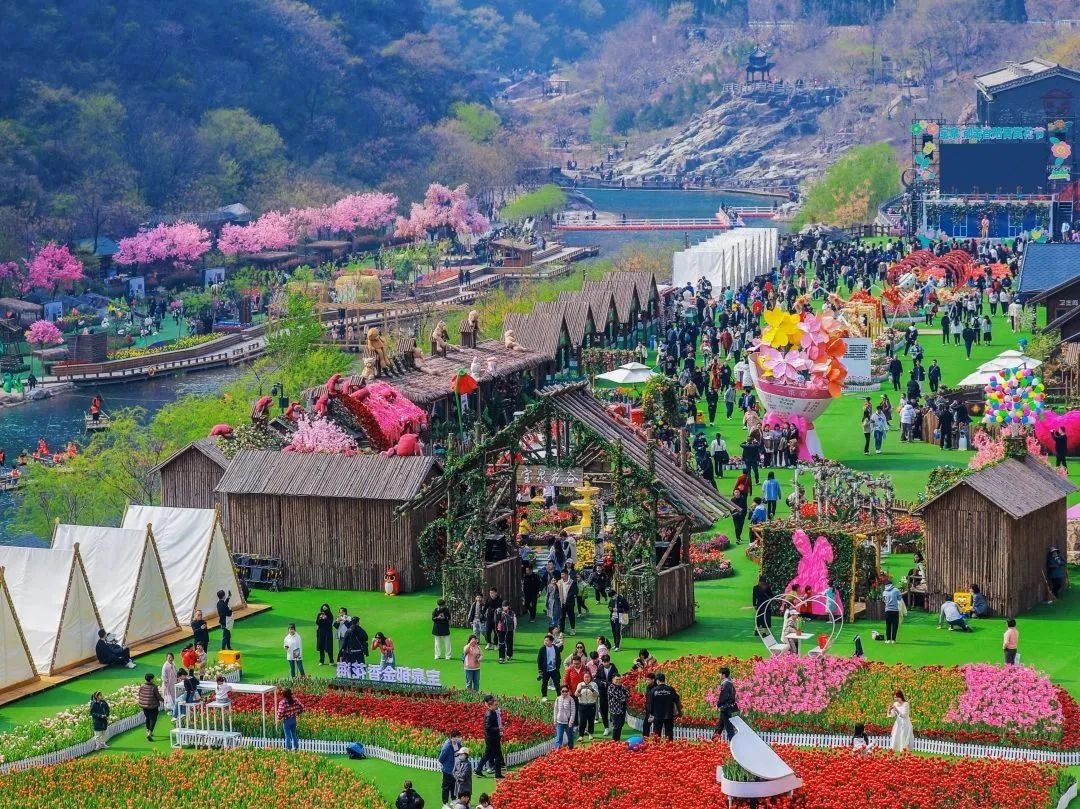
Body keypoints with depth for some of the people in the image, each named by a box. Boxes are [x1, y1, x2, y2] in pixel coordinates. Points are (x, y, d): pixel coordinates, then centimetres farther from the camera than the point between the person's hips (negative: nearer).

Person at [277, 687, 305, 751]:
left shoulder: (282, 702, -20)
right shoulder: (295, 700, -6)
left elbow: (280, 712, -25)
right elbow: (301, 707, -3)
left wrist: (279, 719, -5)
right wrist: (298, 713, 14)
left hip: (286, 720, -5)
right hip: (293, 719, 5)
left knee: (288, 735, 8)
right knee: (293, 734, 21)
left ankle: (288, 748, 16)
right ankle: (296, 747, 28)